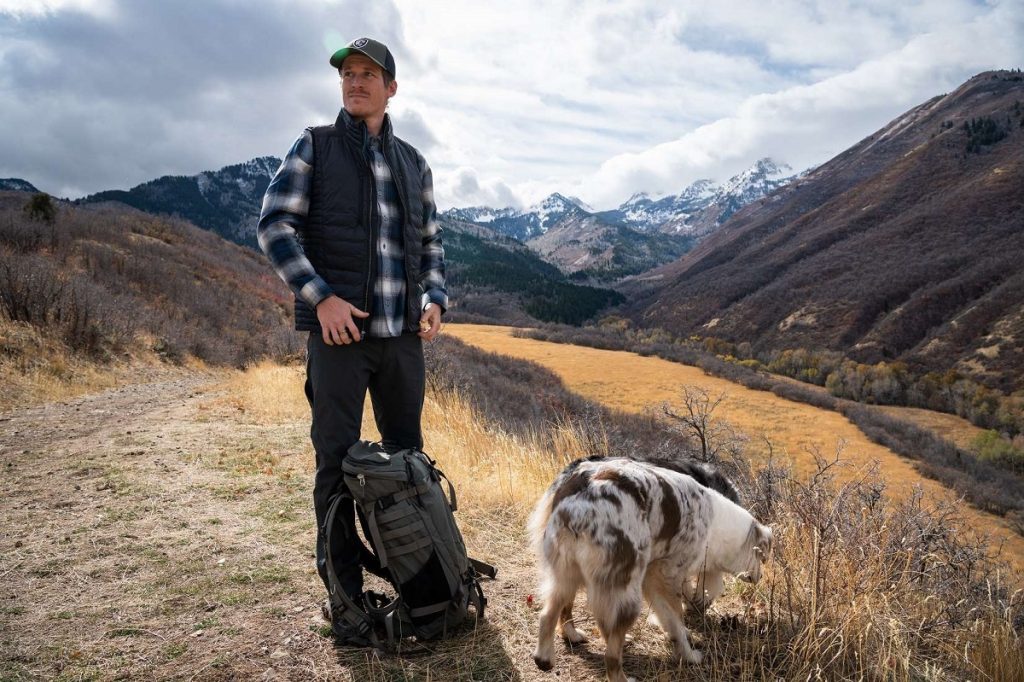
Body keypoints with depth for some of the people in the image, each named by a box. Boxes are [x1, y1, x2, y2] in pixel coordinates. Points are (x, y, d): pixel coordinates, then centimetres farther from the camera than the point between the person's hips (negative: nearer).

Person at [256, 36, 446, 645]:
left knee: (408, 455, 12)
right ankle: (345, 597, 12)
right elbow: (275, 224, -4)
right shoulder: (314, 147, 4)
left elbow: (430, 243, 19)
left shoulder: (414, 163, 15)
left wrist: (434, 299, 1)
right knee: (338, 463, 1)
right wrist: (321, 296, -15)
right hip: (338, 329, -4)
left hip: (402, 335, 4)